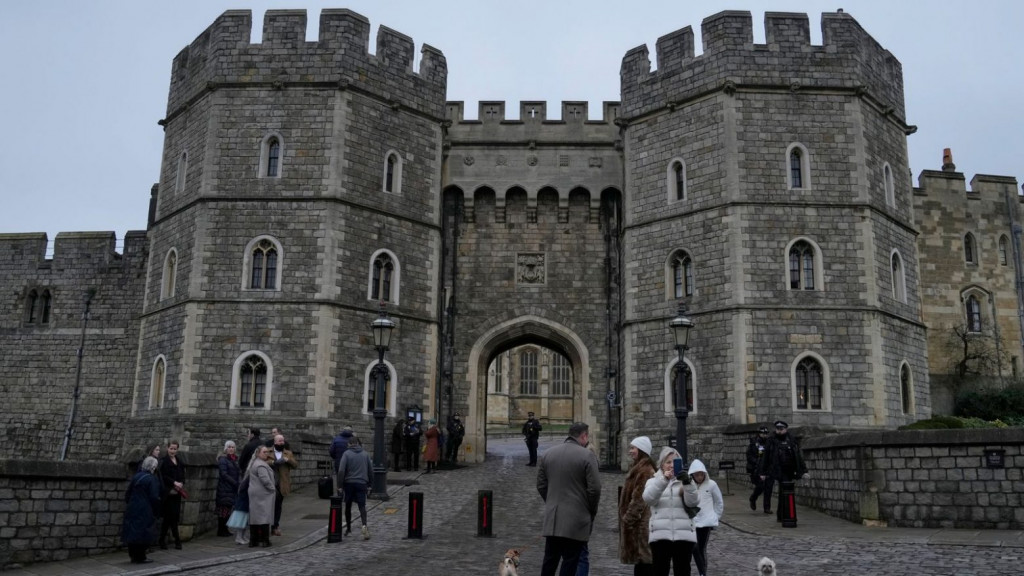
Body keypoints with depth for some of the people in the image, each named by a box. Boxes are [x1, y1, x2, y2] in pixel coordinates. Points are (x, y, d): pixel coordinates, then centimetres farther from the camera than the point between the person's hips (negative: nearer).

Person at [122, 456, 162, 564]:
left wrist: (128, 504, 23)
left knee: (133, 532, 12)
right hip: (145, 512, -7)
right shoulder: (152, 479, -13)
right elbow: (154, 497, -15)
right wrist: (157, 511, -5)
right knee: (143, 534, 2)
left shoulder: (135, 477, 7)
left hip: (132, 510, 7)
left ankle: (133, 555, 20)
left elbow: (127, 494, 13)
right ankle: (140, 557, 6)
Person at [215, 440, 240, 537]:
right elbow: (224, 474, -13)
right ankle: (221, 530, 2)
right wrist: (235, 483, -16)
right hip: (225, 488, -7)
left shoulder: (235, 459, 16)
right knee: (224, 507, -5)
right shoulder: (223, 459, -6)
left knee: (228, 508, 8)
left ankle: (224, 529, 15)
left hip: (233, 488, 7)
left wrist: (237, 483, 2)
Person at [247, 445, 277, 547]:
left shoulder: (254, 463, 16)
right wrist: (273, 489, -9)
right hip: (263, 494, -9)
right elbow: (265, 480, -22)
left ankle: (253, 540, 12)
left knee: (254, 516, 9)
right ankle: (264, 540, -2)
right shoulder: (261, 465, -16)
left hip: (254, 494, 9)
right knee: (264, 516, -4)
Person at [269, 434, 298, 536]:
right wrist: (272, 462, -20)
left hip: (282, 485, 2)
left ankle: (275, 526, 17)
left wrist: (288, 460, -12)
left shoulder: (288, 453, 14)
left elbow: (296, 465, 5)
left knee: (278, 506, 8)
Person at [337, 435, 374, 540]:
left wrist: (340, 484, -4)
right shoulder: (365, 455, 6)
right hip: (362, 483, 1)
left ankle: (348, 528, 27)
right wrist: (369, 485, 15)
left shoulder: (346, 454, -4)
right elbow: (370, 470, 8)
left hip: (348, 483, -1)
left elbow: (341, 470, -11)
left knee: (348, 506, 15)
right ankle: (364, 525, -28)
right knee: (362, 506, -4)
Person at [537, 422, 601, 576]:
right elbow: (594, 489, -12)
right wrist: (591, 511, 3)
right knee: (570, 562, 2)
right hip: (576, 519, -5)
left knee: (549, 560, 13)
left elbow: (541, 485, 10)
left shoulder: (548, 454, 7)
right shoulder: (587, 456, -11)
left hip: (552, 518, 5)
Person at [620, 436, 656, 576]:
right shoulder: (638, 469, 17)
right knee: (642, 561, 13)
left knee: (643, 563, -7)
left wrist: (628, 518, -15)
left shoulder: (644, 471, -16)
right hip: (638, 524, 10)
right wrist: (628, 518, 20)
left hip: (641, 525, -10)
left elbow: (639, 499, -20)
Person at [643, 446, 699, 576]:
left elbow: (692, 502, -4)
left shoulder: (685, 481, 14)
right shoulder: (654, 481, 12)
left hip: (684, 534, 1)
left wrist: (687, 483, -21)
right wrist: (663, 480, -23)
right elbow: (648, 498, -9)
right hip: (660, 534, -1)